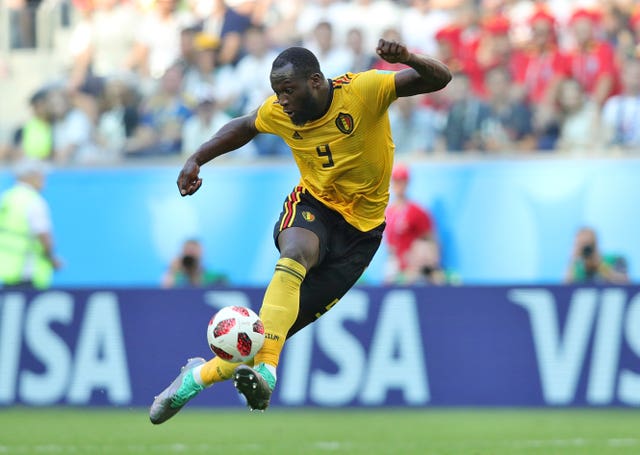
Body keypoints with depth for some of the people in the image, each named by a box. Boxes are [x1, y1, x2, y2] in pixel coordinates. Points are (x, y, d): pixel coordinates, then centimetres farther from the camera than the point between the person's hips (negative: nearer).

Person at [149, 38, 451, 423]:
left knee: (288, 320, -10)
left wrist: (407, 58, -41)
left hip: (361, 226, -2)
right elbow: (244, 128, 19)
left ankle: (202, 375, 2)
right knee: (296, 254, -35)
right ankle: (263, 370, -47)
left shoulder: (363, 90, -17)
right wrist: (196, 160, 10)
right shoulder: (279, 113, -4)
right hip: (312, 204, 2)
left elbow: (439, 79, -20)